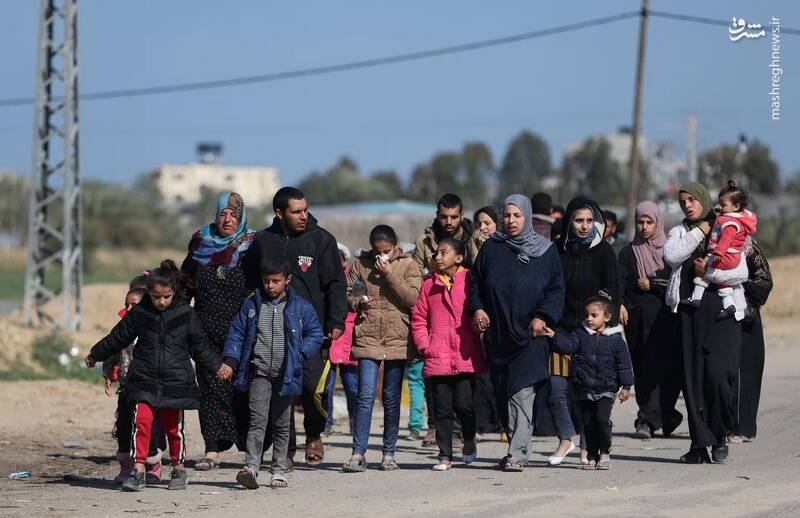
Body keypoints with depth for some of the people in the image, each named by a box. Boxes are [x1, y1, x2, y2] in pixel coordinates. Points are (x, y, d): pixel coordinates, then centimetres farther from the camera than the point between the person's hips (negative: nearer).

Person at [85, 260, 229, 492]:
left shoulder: (185, 313, 0)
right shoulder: (139, 312, 0)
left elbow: (199, 345, 12)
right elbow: (118, 337, 14)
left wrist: (217, 366, 16)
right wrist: (95, 355, 22)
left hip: (176, 380, 0)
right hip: (144, 379, 0)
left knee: (173, 426, 7)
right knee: (141, 421, -14)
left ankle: (178, 470, 24)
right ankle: (138, 471, -12)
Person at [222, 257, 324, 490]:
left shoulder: (300, 307, 3)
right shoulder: (252, 304, 6)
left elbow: (315, 335, 7)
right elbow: (237, 333, 9)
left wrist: (300, 354, -9)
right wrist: (230, 360, -3)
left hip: (286, 374, 0)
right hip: (259, 372, 0)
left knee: (282, 424, 8)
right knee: (257, 420, -12)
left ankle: (279, 472, 16)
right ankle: (251, 468, -19)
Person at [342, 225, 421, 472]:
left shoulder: (408, 265, 3)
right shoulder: (361, 264, 8)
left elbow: (412, 298, -9)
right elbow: (347, 293, 15)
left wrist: (389, 274, -14)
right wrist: (358, 302, -6)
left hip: (397, 340, 0)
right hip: (367, 338, 0)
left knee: (391, 398, 7)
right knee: (365, 395, -8)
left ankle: (389, 453, 17)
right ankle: (358, 454, -8)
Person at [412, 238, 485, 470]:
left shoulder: (470, 282, 2)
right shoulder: (430, 284, 10)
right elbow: (418, 318, 11)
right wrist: (424, 345, 1)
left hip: (465, 356, -3)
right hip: (438, 357, 3)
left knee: (463, 404, -5)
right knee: (442, 408, 2)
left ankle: (469, 440, 23)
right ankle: (445, 455, 9)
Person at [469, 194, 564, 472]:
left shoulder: (546, 251, 4)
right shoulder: (491, 248, 9)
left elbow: (557, 289, 5)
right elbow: (474, 281, 13)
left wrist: (543, 316, -8)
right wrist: (477, 308, -3)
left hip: (530, 334, -3)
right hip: (497, 332, 3)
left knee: (522, 392, -14)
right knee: (502, 394, 5)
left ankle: (517, 453, -18)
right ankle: (516, 447, 18)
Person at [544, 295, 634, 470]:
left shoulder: (615, 339, 0)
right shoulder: (581, 335, 6)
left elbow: (623, 364, 2)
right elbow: (568, 344, -10)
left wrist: (626, 386, 0)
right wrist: (554, 337, -29)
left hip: (606, 390, -3)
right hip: (585, 390, 3)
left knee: (602, 419, -16)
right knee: (588, 423, 5)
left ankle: (605, 452, 1)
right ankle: (592, 456, 15)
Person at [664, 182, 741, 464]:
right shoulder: (680, 232, 18)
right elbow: (670, 256, -4)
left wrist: (710, 271, -7)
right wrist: (699, 232, -2)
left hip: (720, 308, -3)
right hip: (689, 311, 3)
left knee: (717, 372, -14)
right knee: (693, 376, -3)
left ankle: (720, 437, 0)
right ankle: (699, 444, -1)